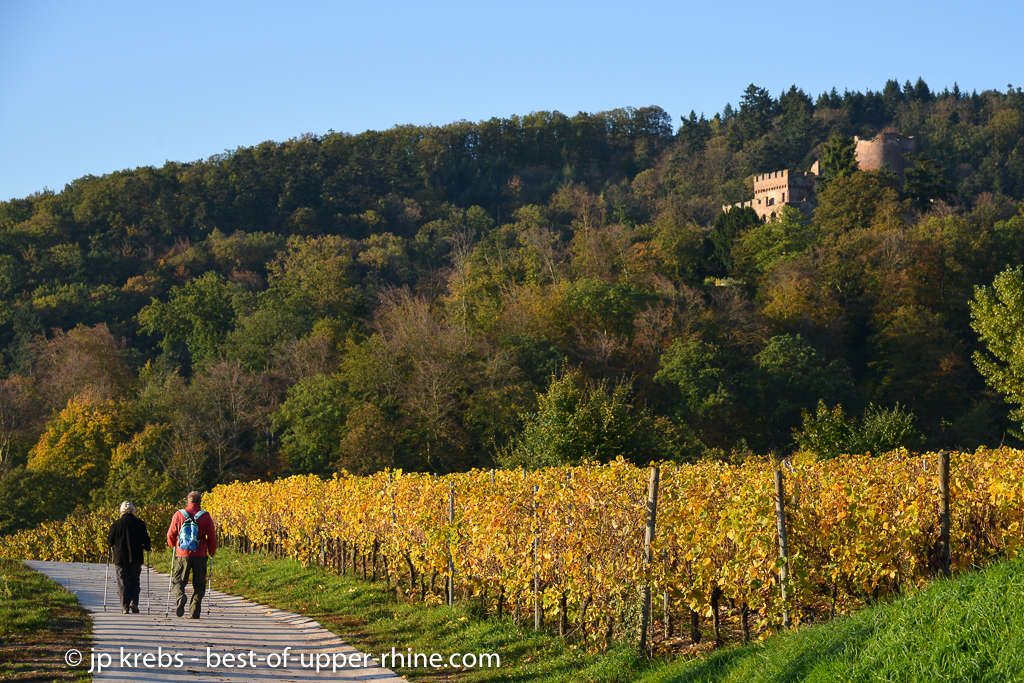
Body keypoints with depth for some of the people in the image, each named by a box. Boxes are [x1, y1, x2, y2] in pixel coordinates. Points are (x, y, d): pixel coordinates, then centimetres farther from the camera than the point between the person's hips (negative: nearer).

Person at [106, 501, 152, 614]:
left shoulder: (117, 523, -2)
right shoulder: (139, 523, 0)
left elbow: (110, 541, 1)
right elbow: (146, 540, 3)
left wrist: (110, 545, 23)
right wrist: (147, 549, 22)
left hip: (120, 558, -1)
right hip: (136, 558, 1)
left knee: (123, 583, 4)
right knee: (134, 581, 13)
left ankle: (125, 607, -2)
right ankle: (133, 601, -7)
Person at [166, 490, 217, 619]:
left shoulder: (179, 514, 1)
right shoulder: (205, 516, -2)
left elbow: (171, 534, 9)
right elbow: (212, 536, 2)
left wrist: (172, 545, 31)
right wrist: (212, 552, 18)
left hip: (183, 555, 0)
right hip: (200, 555, 0)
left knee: (178, 581, 9)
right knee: (198, 584, 9)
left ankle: (180, 598, -21)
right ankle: (195, 611, 2)